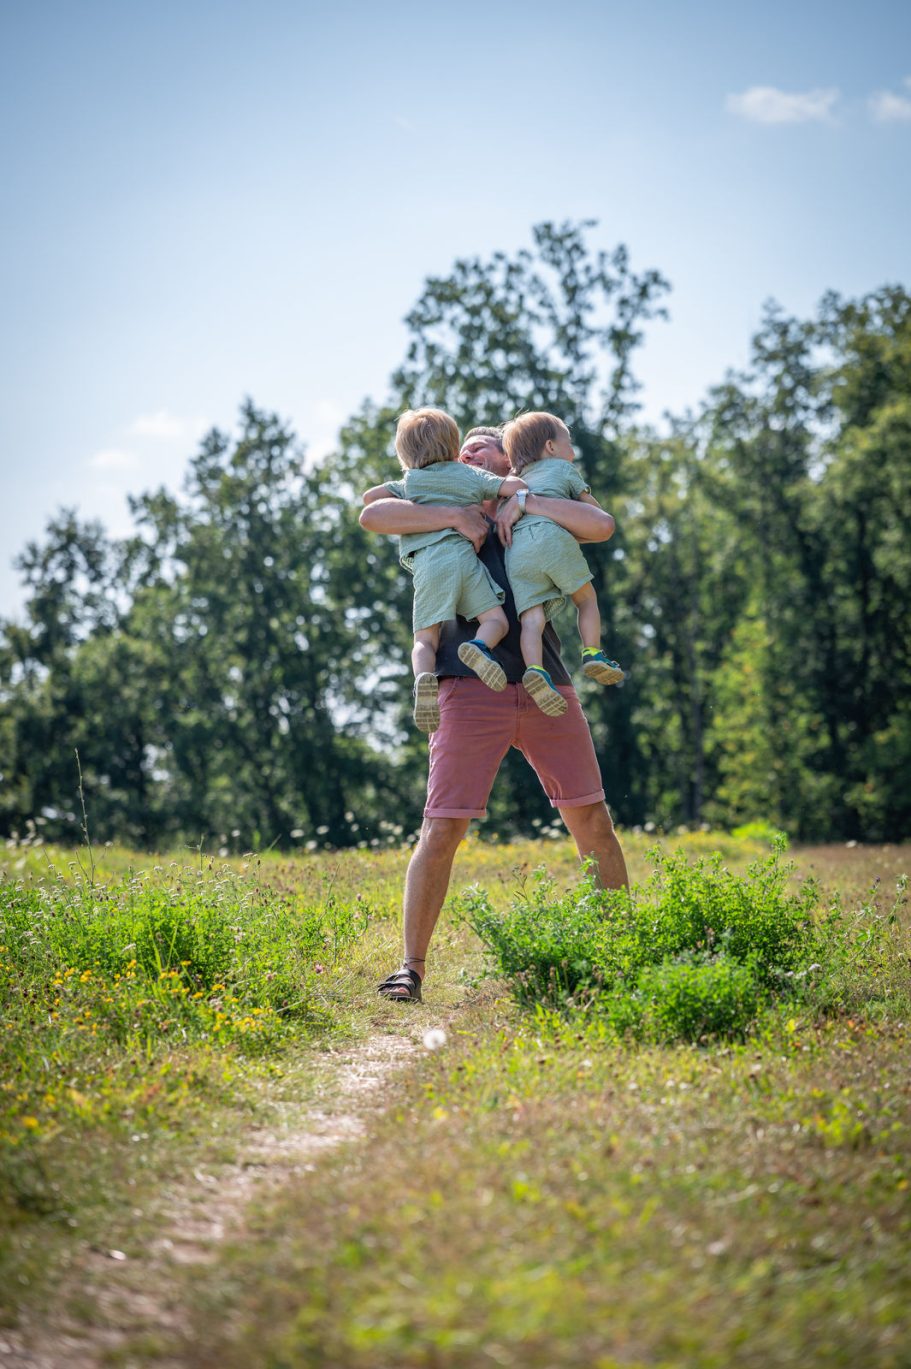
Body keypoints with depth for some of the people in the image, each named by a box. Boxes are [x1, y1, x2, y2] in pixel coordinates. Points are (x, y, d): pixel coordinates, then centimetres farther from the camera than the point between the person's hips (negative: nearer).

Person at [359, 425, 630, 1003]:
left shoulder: (540, 517, 18)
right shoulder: (444, 517, 18)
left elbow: (603, 525, 0)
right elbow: (373, 515, 1)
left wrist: (524, 501, -1)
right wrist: (457, 516, -3)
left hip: (546, 688, 1)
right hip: (472, 689, -1)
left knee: (593, 821, 3)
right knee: (441, 830, -7)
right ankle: (412, 967, -3)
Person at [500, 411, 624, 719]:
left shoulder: (515, 483, 36)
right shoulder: (563, 468, 25)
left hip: (515, 549, 3)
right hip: (552, 535, -3)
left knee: (532, 618, -10)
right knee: (586, 599, 14)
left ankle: (535, 671, -31)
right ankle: (592, 654, 0)